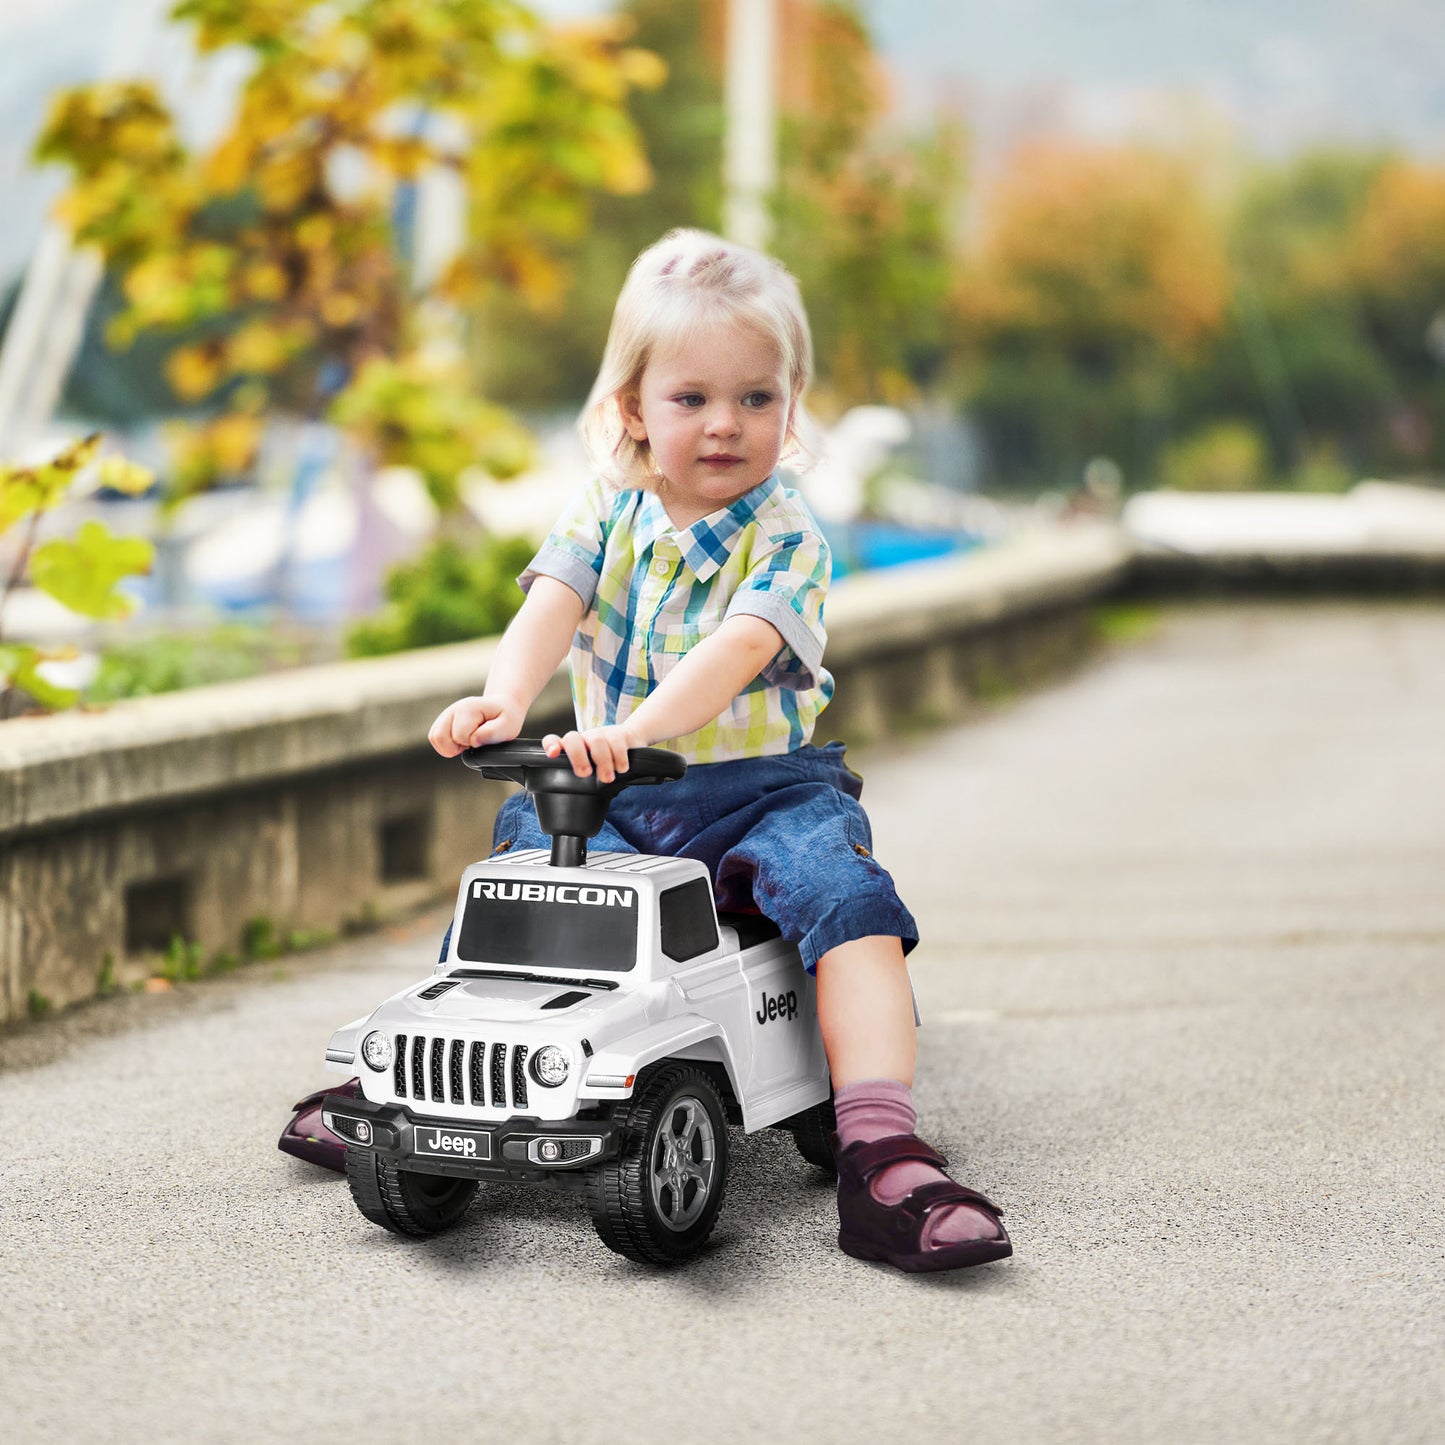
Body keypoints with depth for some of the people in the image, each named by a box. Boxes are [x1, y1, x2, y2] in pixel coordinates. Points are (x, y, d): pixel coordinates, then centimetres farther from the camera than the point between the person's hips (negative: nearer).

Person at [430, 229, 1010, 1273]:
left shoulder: (786, 537, -6)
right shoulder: (607, 512, 6)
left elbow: (736, 651, -24)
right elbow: (553, 606, -12)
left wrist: (635, 729, -42)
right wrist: (503, 701, -34)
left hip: (760, 785, -3)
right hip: (603, 792, 3)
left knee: (845, 894, -28)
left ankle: (881, 1157, -35)